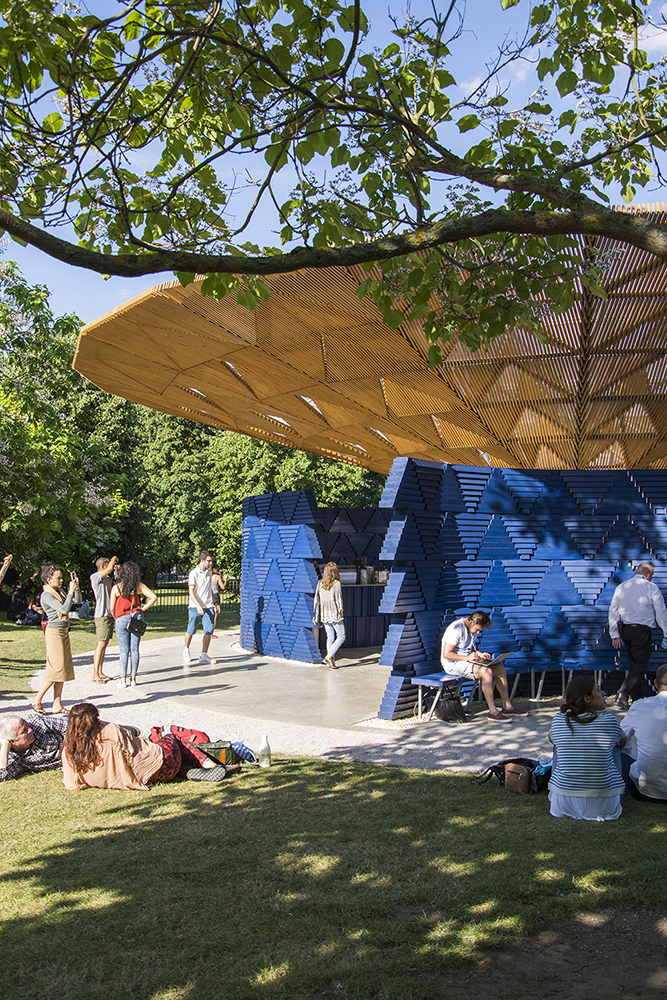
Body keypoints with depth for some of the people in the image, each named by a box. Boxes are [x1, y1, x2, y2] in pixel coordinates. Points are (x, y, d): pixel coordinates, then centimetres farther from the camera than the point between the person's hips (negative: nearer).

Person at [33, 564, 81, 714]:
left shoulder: (59, 592, 11)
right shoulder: (46, 595, -14)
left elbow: (77, 601, 13)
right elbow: (64, 609, -22)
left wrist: (76, 586, 2)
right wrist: (71, 591, -18)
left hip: (64, 632, 9)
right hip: (54, 632, -9)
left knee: (63, 668, 6)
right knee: (56, 668, -8)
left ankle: (57, 705, 9)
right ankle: (37, 700, 4)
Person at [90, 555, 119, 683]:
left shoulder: (108, 578, 18)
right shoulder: (95, 577, -9)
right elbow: (109, 569, -24)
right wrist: (114, 559, -5)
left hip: (110, 614, 9)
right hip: (102, 615, -9)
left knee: (105, 644, 9)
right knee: (101, 644, -11)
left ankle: (100, 673, 13)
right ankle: (95, 675, -10)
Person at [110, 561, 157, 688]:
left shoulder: (116, 587, -5)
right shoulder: (139, 586, -2)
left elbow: (112, 608, -3)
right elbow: (154, 597, -7)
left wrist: (116, 618, 14)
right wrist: (143, 608, 2)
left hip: (122, 619, -1)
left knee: (124, 651, 3)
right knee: (135, 649, 7)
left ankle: (123, 680, 3)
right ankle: (133, 678, 10)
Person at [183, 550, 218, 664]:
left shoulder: (209, 572, 13)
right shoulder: (194, 573, -8)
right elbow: (191, 591, -14)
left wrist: (216, 603, 22)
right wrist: (198, 606, -22)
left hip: (209, 607, 5)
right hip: (195, 607, -5)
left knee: (209, 631, -6)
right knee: (191, 631, 6)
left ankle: (204, 655, -2)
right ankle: (186, 650, 31)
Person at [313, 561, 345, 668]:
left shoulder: (320, 583, 4)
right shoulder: (336, 583, -10)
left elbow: (317, 598, 6)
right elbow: (338, 598, -11)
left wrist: (315, 615, 10)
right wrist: (341, 610, 1)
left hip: (324, 614, 5)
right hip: (335, 614, -5)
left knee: (330, 637, 13)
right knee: (341, 637, 5)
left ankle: (332, 661, 9)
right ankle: (329, 656, -9)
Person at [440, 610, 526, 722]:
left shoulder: (472, 629, 9)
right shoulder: (456, 629, -20)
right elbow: (446, 654, -23)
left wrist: (480, 654, 3)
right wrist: (467, 658, -26)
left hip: (467, 660, 10)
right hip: (453, 664, -9)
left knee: (500, 668, -4)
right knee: (486, 672, -30)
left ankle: (507, 707, 1)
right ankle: (492, 712, -25)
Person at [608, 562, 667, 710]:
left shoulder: (621, 587, 10)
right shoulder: (651, 588, -3)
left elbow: (613, 611, 9)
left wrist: (615, 634, 12)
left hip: (624, 630, 6)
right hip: (642, 631, -6)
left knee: (634, 664, 18)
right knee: (640, 666, -3)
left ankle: (638, 697, 22)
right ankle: (623, 695, -16)